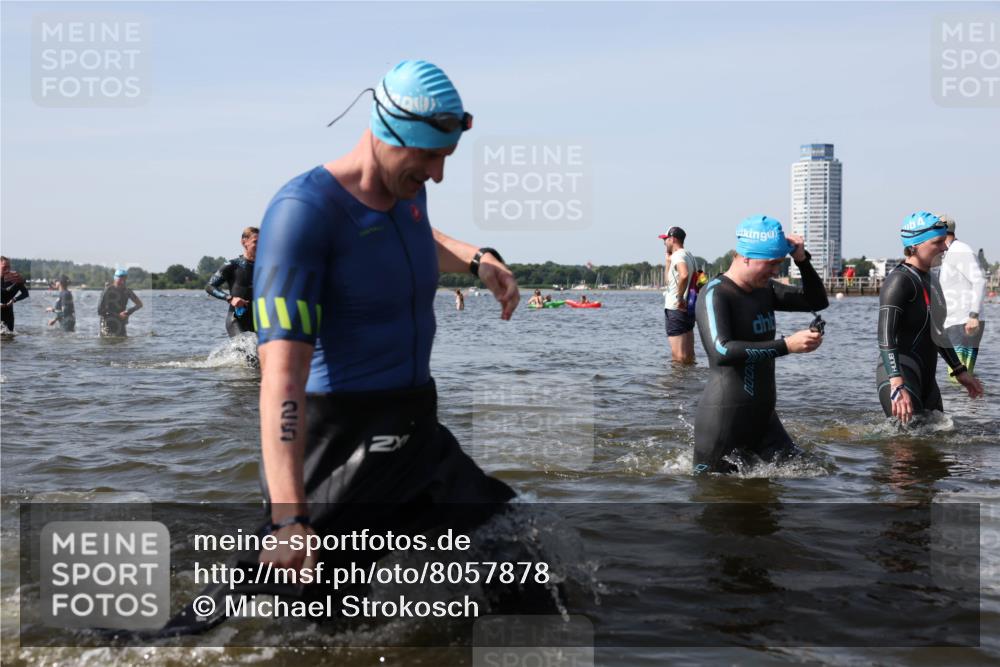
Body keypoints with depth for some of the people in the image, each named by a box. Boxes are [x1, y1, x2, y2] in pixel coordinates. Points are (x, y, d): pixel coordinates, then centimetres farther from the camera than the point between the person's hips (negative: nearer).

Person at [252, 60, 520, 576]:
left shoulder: (407, 189, 7)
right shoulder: (305, 210, -18)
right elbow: (282, 373, -29)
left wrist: (478, 259, 15)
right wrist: (289, 518, -37)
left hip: (419, 435, 8)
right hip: (336, 449, -8)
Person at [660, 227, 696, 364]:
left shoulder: (678, 255, -13)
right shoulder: (689, 255, 17)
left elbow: (684, 275, -34)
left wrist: (680, 298, -26)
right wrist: (668, 261, 17)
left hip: (676, 310, -10)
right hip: (688, 309, 10)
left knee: (678, 356, -8)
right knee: (689, 356, 13)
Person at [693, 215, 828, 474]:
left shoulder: (765, 290, 9)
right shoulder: (715, 294, -16)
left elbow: (818, 302, 17)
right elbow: (722, 351, -30)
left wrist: (802, 260, 1)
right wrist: (786, 345, -33)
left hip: (762, 417, 8)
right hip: (723, 419, -8)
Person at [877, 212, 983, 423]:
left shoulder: (927, 279, 17)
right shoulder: (899, 280, -13)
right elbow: (885, 338, -23)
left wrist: (960, 371, 29)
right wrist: (898, 386, -33)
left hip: (926, 380, 10)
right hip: (900, 377, -10)